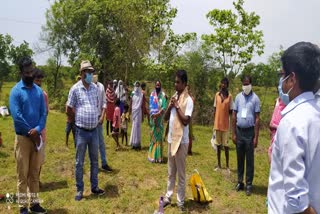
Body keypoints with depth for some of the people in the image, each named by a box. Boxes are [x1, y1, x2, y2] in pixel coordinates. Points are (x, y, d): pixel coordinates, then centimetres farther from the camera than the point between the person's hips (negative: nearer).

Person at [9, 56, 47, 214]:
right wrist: (31, 133, -12)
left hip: (37, 136, 4)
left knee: (35, 173, 12)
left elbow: (44, 113, 2)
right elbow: (16, 116, -14)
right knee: (23, 174, 3)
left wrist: (37, 130, -14)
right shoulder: (16, 91, -7)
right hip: (23, 137, -4)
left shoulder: (39, 90, 7)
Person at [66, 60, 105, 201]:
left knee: (94, 161, 14)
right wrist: (79, 120, 8)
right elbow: (69, 110, -1)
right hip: (81, 131, -4)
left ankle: (94, 187, 28)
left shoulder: (95, 88, 5)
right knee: (79, 162, 7)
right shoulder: (75, 88, -8)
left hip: (94, 130, 4)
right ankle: (79, 190, 21)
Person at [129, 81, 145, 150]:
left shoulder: (141, 95, -2)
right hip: (133, 112, 3)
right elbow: (130, 104, 7)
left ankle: (137, 143, 3)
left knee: (137, 126, -3)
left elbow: (143, 106, -2)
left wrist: (143, 115, -3)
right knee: (134, 126, 7)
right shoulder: (132, 94, 6)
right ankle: (134, 143, 14)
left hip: (138, 112, -3)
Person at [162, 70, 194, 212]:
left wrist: (177, 106, -16)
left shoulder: (188, 100, -12)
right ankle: (168, 197, 29)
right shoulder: (174, 97, 10)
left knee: (180, 173, 5)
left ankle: (180, 201, 18)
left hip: (181, 140, -7)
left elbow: (186, 121, -21)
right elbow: (165, 117, 10)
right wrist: (170, 106, -6)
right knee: (171, 172, 17)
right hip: (171, 139, 7)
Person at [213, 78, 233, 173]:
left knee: (225, 145, 3)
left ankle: (227, 166, 14)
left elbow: (231, 111, 1)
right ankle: (219, 165, 20)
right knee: (218, 144, 10)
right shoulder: (217, 95, 5)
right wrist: (214, 123, 6)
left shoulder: (230, 96, -3)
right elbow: (214, 109, 8)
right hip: (217, 123, 3)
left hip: (225, 124, -3)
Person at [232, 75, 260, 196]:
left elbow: (257, 119, -7)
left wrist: (256, 137, -10)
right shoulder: (238, 97, 4)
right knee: (240, 158, 12)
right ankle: (240, 182, 23)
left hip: (250, 132, -3)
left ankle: (249, 184, 15)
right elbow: (234, 116, 7)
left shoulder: (255, 98, -6)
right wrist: (233, 134, 3)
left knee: (249, 160, 5)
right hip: (239, 131, 4)